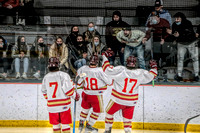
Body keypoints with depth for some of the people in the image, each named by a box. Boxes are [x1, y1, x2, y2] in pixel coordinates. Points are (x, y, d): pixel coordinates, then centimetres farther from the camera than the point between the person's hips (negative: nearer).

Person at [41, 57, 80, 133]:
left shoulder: (46, 77, 3)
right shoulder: (63, 75, -13)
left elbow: (44, 92, 13)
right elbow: (68, 90, -17)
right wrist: (75, 95, 1)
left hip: (52, 106, 3)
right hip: (64, 105, -3)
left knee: (56, 125, 13)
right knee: (65, 124, 5)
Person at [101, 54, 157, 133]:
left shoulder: (120, 70, -17)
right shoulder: (140, 74, -8)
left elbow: (107, 70, -13)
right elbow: (150, 76, 7)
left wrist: (105, 57, -3)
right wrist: (154, 67, 24)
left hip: (117, 100, -2)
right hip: (131, 102, 2)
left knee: (109, 112, 21)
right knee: (127, 118, 15)